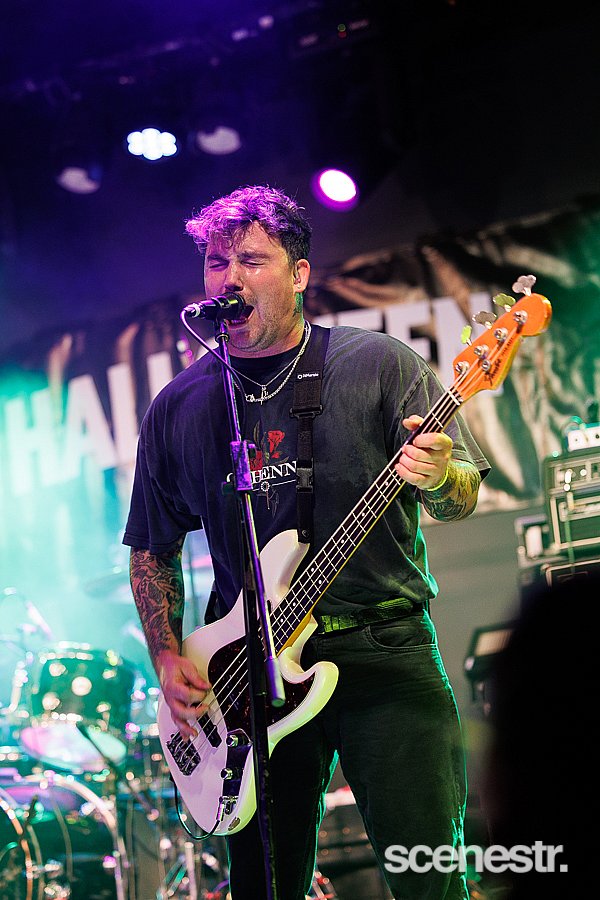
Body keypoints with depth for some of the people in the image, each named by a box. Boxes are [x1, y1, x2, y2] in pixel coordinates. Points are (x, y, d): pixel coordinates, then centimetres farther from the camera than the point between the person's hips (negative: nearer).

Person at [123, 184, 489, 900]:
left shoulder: (378, 364, 2)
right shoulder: (176, 408, 11)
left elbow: (463, 497, 1)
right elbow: (152, 549, 19)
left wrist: (440, 478, -23)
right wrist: (167, 660, 5)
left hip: (384, 649, -3)